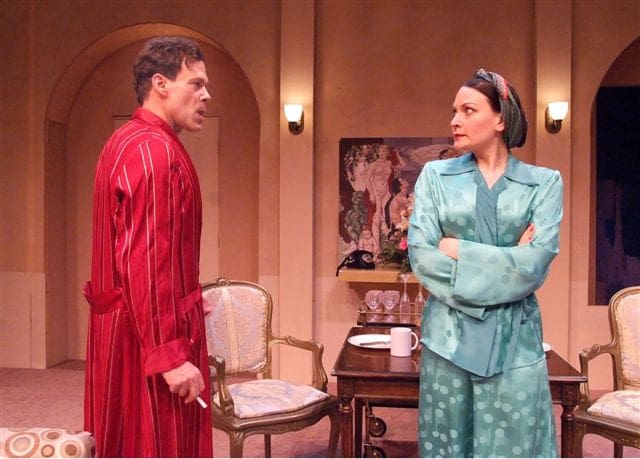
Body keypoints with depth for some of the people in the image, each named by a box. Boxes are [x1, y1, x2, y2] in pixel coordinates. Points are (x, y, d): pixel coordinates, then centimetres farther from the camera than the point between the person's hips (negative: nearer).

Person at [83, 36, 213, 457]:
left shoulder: (127, 143, 14)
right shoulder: (156, 150, -18)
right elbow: (148, 261, -25)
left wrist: (184, 300, 27)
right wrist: (171, 353, -24)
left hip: (124, 325, 10)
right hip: (151, 336, -10)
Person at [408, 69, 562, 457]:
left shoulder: (545, 182, 2)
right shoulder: (436, 176, 4)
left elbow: (536, 264, -11)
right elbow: (421, 255, -8)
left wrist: (460, 250, -10)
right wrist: (506, 262, -10)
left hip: (515, 338, 0)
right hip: (450, 335, 1)